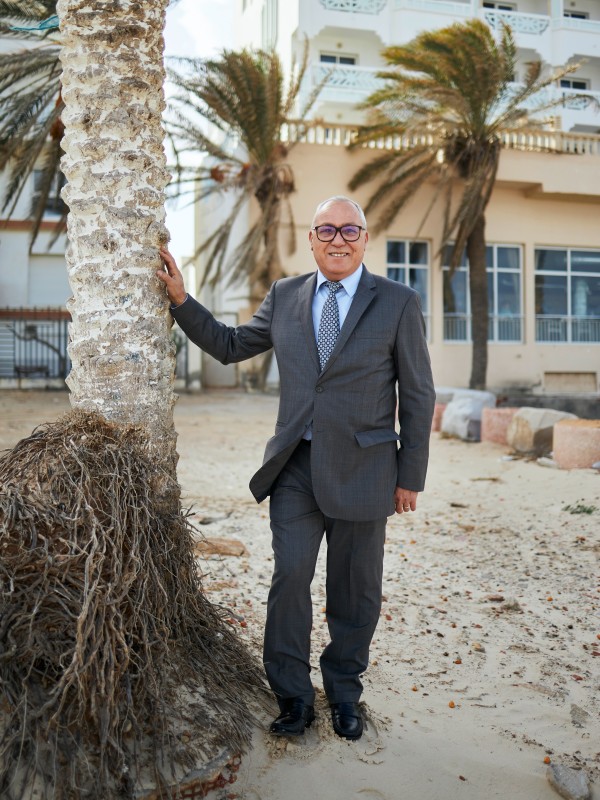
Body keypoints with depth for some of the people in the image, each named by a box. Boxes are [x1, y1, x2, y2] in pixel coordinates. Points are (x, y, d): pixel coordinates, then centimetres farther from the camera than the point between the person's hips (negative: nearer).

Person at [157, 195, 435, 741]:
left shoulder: (398, 303, -2)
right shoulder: (284, 297, 7)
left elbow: (418, 397, 0)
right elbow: (230, 346, 17)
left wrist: (411, 478, -2)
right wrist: (181, 300, 6)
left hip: (361, 467, -1)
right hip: (295, 465, 2)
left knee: (355, 589, 10)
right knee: (290, 577, -4)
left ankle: (344, 693, 31)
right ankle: (293, 695, 16)